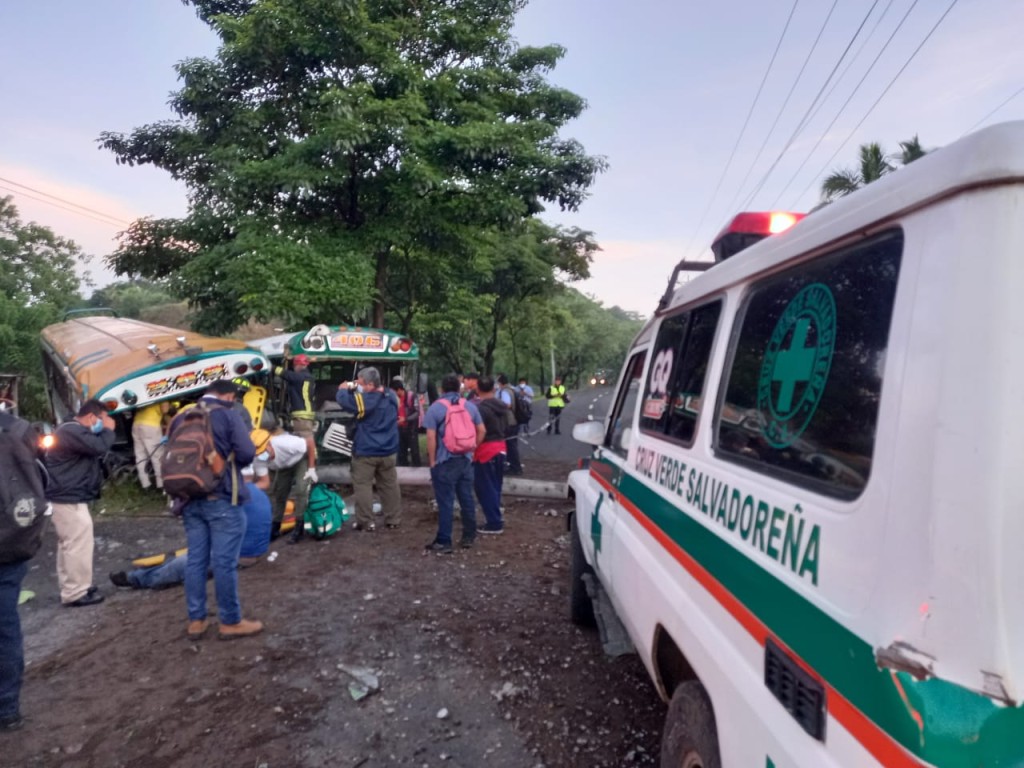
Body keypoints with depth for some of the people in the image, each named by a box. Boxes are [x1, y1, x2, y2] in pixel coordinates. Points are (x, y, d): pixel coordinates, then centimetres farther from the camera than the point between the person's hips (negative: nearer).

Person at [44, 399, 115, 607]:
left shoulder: (74, 431, 18)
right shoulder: (72, 431, -18)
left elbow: (95, 453, 20)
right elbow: (99, 447, -26)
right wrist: (108, 430, -12)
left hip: (68, 496, 12)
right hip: (69, 498, -12)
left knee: (69, 544, 17)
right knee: (78, 544, -8)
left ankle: (70, 588, 27)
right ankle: (76, 593, -2)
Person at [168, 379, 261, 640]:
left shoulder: (181, 417, 11)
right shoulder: (228, 414, -8)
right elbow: (247, 452, -17)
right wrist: (231, 461, 4)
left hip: (190, 499, 6)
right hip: (222, 499, -6)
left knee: (196, 559, 13)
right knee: (225, 561, 0)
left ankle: (196, 620, 20)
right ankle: (230, 622, 9)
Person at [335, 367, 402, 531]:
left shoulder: (365, 399, -21)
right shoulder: (391, 396, 1)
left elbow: (343, 401, -19)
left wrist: (344, 389, 4)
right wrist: (354, 389, 10)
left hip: (366, 452, -6)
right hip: (389, 450, 6)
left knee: (363, 486, 4)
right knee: (389, 485, 14)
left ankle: (365, 522, 5)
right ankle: (393, 519, 20)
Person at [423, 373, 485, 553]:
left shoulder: (435, 408, -7)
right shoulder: (470, 406, 7)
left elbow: (431, 437, -12)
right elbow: (482, 431, 9)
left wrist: (432, 462, -7)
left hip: (445, 461, -4)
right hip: (466, 460, 5)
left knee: (446, 503, -1)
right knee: (467, 499, 13)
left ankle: (444, 542, 5)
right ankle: (469, 537, 22)